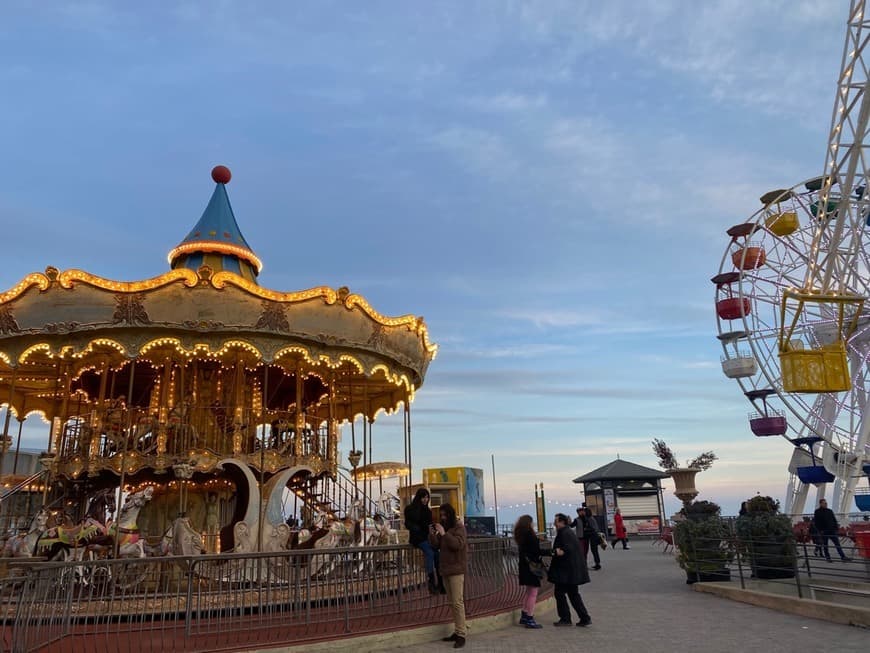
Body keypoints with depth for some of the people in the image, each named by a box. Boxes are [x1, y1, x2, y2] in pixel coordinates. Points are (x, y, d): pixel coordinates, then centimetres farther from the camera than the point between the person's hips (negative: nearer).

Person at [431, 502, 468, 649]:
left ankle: (461, 635, -8)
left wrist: (444, 534, -26)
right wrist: (432, 535, -7)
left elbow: (458, 544, -23)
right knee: (451, 602, 12)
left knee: (457, 602, -10)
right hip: (446, 569, 8)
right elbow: (436, 546, 10)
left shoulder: (459, 527, -8)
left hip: (456, 569, -8)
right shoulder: (443, 527, 13)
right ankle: (457, 631, 19)